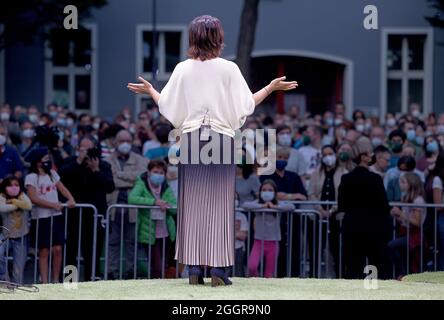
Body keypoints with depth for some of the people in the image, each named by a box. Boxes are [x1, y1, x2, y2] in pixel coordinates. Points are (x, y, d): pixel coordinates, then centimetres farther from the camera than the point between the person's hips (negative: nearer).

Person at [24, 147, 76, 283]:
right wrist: (53, 205, -20)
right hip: (40, 218, -4)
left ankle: (56, 280, 9)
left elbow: (62, 188, 5)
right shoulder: (31, 177, -8)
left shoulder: (52, 174, 9)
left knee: (57, 249, 0)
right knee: (44, 252, 0)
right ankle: (44, 282, 4)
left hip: (56, 216, 4)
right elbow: (34, 198, -16)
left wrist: (71, 199, -15)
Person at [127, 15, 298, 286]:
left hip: (191, 140, 2)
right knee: (219, 203, 0)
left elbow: (168, 107, 5)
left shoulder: (183, 69, 1)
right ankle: (218, 270, -5)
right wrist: (271, 88, 10)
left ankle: (194, 268, 1)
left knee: (192, 203, 4)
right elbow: (245, 105, -2)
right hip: (222, 139, -2)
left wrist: (150, 90, 24)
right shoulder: (228, 69, -4)